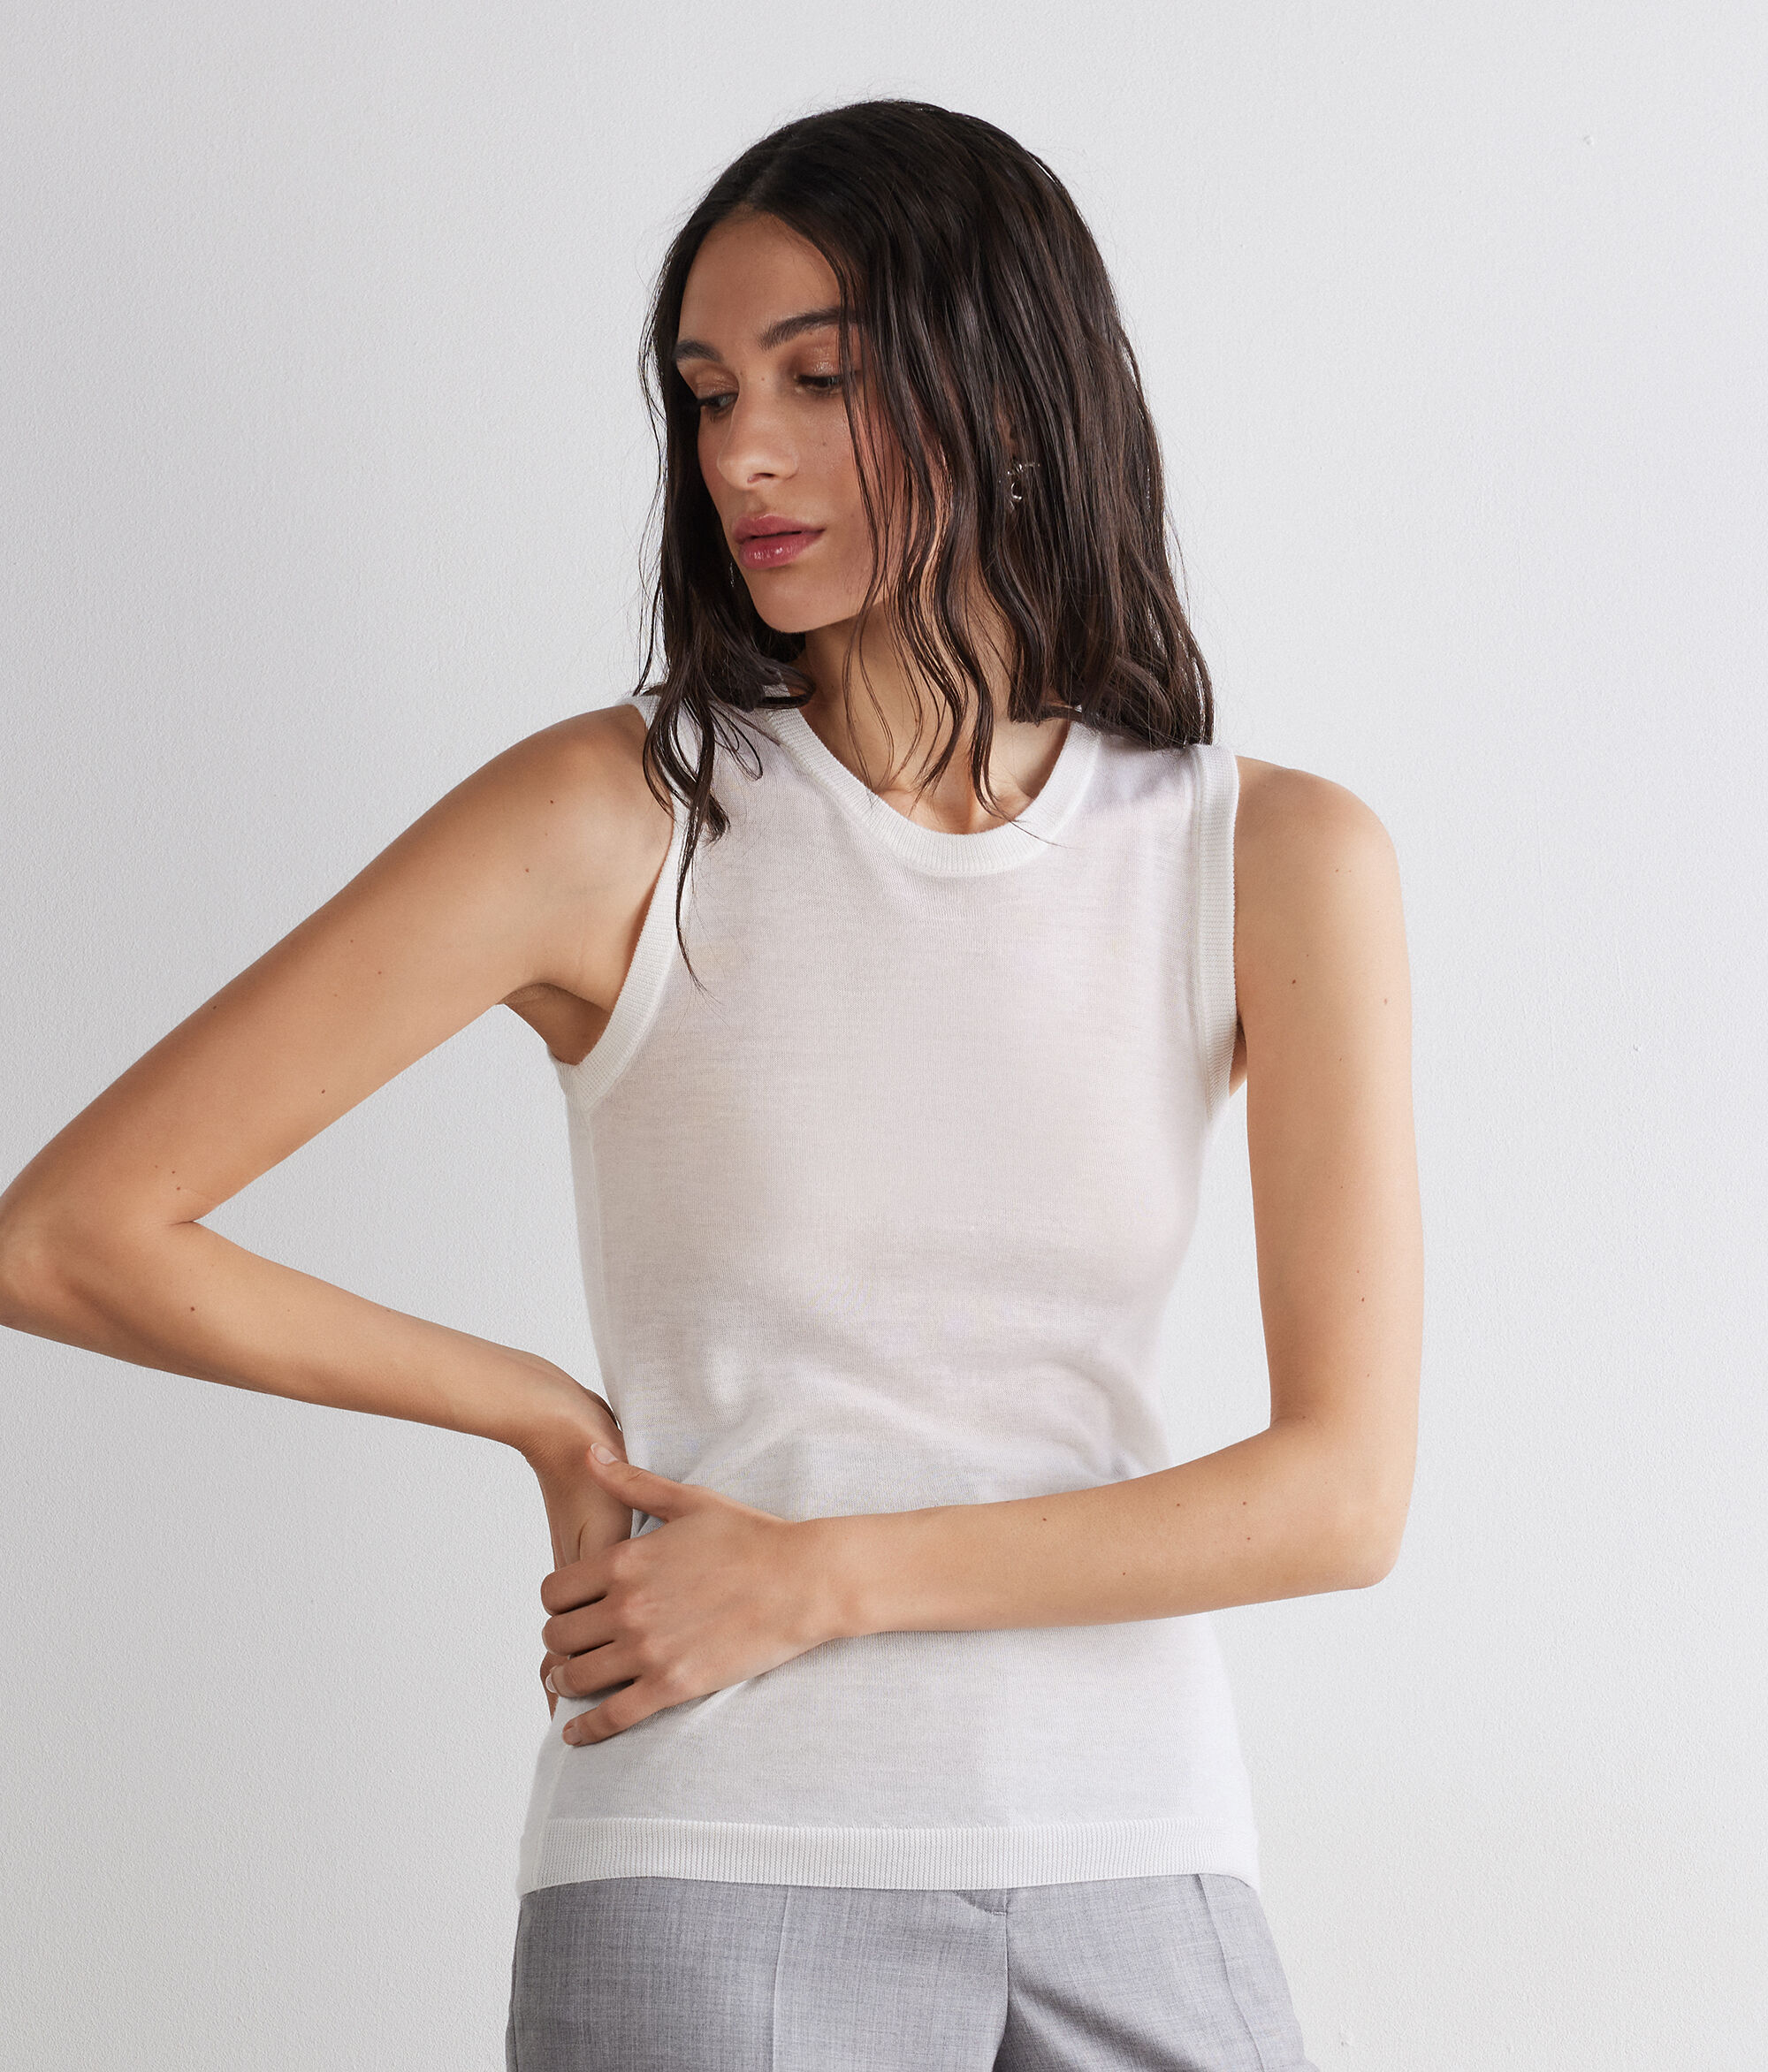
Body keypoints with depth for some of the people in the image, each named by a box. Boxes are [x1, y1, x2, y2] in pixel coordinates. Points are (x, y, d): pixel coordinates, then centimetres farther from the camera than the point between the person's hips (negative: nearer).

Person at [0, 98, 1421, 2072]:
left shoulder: (1280, 858, -1)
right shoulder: (620, 819, -7)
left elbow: (1344, 1487, -5)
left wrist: (821, 1572, -10)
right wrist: (551, 1419, -2)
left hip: (1136, 1879, 2)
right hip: (717, 1875, -2)